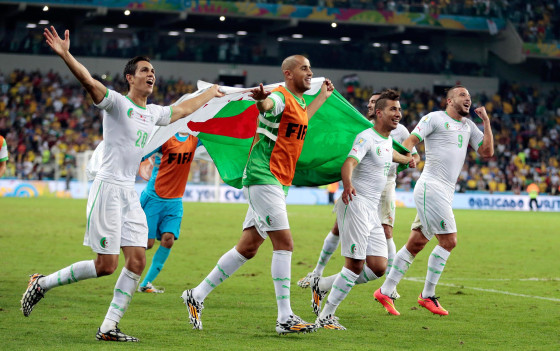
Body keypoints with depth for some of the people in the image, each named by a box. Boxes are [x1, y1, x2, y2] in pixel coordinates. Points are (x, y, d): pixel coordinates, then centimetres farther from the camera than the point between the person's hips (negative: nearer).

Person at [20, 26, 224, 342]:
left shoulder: (153, 113, 16)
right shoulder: (117, 103, -6)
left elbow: (184, 108, 36)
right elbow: (89, 82, -22)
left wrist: (213, 92, 48)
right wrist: (65, 55, -37)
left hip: (131, 193, 8)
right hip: (108, 188, -8)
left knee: (138, 260, -3)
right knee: (106, 265, -9)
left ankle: (109, 328, 2)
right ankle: (42, 283, 9)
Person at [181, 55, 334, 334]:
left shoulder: (298, 101, 17)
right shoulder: (280, 97, -12)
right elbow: (267, 106, -38)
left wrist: (323, 96, 49)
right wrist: (261, 99, -62)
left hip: (278, 184, 10)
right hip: (263, 178, -10)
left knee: (248, 248, 10)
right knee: (284, 244, -13)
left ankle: (197, 296, 17)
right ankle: (285, 318, -11)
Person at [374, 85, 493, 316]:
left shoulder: (468, 126, 20)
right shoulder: (435, 118, -1)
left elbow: (487, 152, 16)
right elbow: (410, 140, -8)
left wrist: (486, 121, 10)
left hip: (446, 193, 8)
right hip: (431, 187, -8)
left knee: (416, 243, 8)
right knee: (449, 241, -12)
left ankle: (385, 292, 13)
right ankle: (427, 295, -1)